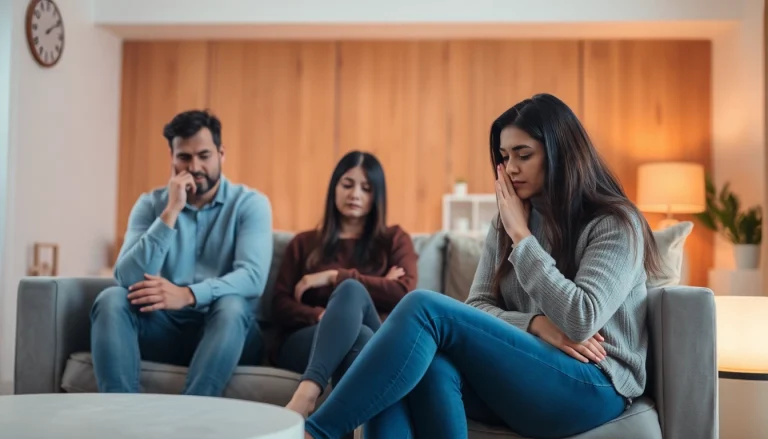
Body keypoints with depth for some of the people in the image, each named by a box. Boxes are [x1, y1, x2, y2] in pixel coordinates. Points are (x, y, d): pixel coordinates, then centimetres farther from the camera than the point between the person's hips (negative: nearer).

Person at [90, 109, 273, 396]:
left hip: (225, 330, -2)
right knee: (111, 300, -24)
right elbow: (128, 279, -11)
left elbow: (253, 277, -19)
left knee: (232, 305, -34)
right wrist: (171, 212, -19)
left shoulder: (250, 203, -3)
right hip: (164, 327, 2)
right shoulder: (151, 204, 3)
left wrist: (188, 295, -34)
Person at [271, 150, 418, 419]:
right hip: (304, 342, 1)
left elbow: (404, 293, 1)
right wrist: (322, 316, -11)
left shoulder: (394, 239, 22)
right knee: (361, 337, -38)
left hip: (375, 342, -1)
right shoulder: (303, 243, 25)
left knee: (351, 290, -38)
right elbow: (280, 306, 11)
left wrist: (335, 277, -2)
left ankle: (306, 394, -57)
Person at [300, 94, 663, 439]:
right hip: (520, 378, 6)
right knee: (430, 364, -32)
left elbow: (579, 322, -16)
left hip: (592, 387, -5)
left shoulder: (616, 223, -4)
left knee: (425, 307, -25)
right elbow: (477, 309, 7)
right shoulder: (508, 223, 15)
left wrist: (521, 236, -11)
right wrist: (537, 326, -14)